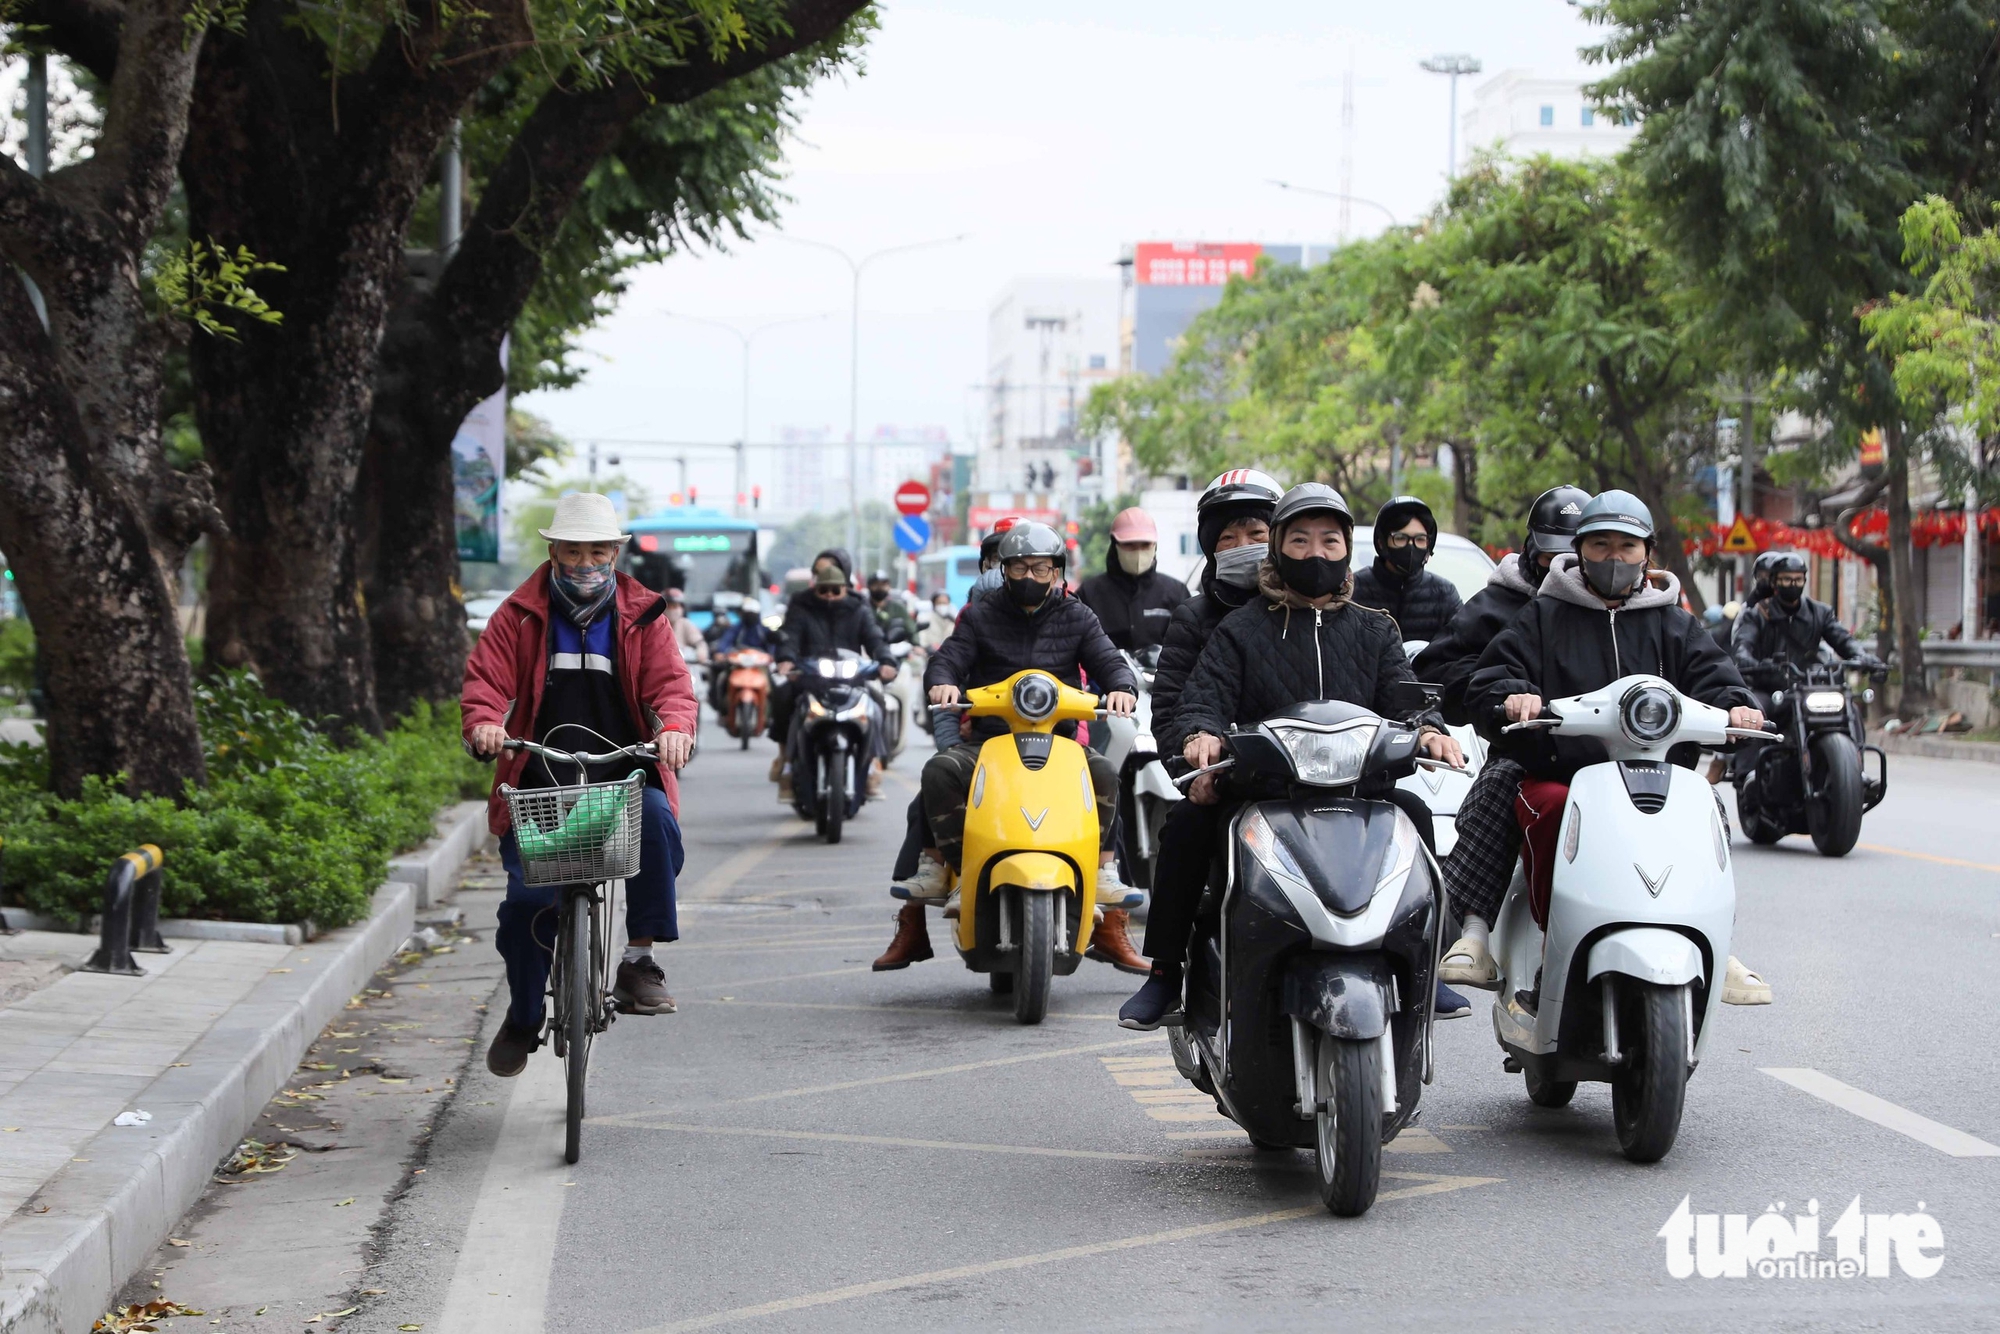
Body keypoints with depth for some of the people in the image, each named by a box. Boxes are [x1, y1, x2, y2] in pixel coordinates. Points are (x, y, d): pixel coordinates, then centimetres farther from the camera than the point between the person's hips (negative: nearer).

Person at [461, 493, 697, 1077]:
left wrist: (675, 727, -23)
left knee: (655, 821, -34)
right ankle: (522, 1017, 15)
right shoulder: (519, 616, 8)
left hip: (624, 776, 0)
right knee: (528, 898, -9)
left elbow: (670, 682, 0)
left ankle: (640, 959, -24)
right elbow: (487, 677, 2)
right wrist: (484, 722, -21)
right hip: (539, 785, 0)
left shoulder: (643, 616, 8)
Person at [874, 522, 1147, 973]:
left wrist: (1121, 688, -19)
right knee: (939, 772, -30)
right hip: (988, 738, 0)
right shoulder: (981, 617, 13)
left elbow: (1107, 661, 5)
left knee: (1103, 773, -30)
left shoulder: (1077, 618, 15)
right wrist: (942, 682, -24)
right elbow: (949, 657, 1)